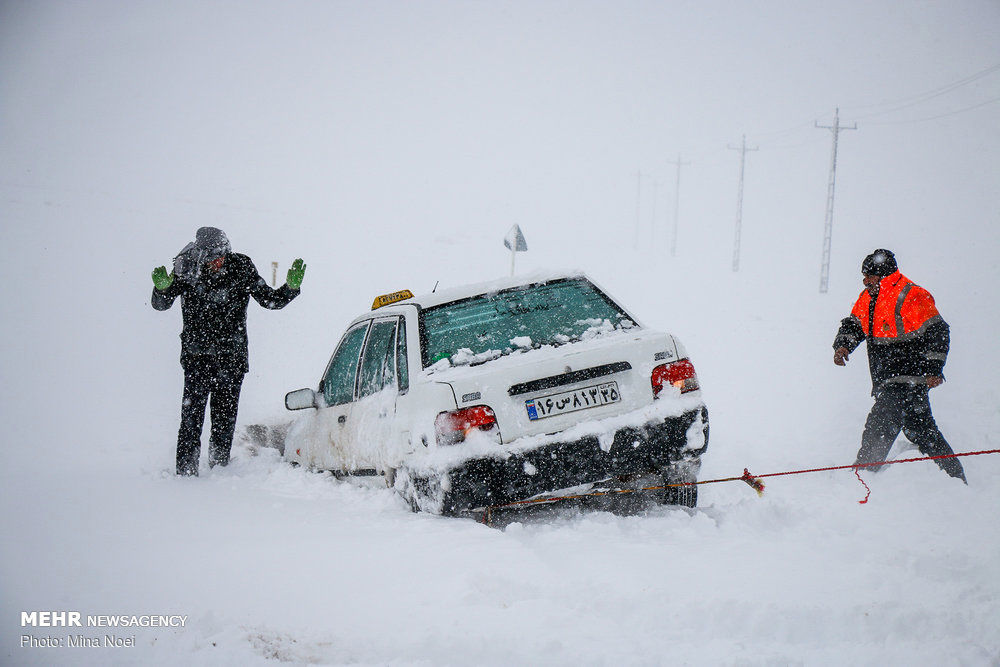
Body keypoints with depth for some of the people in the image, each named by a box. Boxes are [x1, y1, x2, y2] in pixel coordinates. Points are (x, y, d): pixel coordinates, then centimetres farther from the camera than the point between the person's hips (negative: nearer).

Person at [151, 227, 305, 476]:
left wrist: (291, 287, -13)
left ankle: (219, 467, 17)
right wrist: (162, 288, -24)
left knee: (226, 415, 6)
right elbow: (160, 305, -2)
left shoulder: (241, 267, -3)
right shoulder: (186, 269, -7)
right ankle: (186, 470, -3)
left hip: (232, 355, 2)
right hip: (197, 354, -1)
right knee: (192, 411, -8)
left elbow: (270, 301, 4)